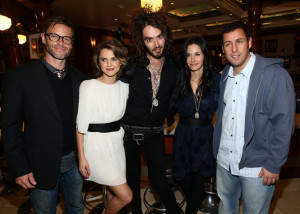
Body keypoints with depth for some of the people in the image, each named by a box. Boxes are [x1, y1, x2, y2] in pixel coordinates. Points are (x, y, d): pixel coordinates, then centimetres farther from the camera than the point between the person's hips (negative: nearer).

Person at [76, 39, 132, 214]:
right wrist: (81, 157, -10)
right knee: (126, 196, -2)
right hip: (96, 146, -5)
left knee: (113, 192, 19)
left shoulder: (124, 87, 2)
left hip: (117, 145, 5)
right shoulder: (88, 86, -13)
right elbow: (80, 125, -10)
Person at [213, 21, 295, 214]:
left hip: (257, 168, -5)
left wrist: (274, 164, -14)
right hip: (224, 162, 6)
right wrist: (216, 148, 11)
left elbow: (284, 124, -15)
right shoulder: (225, 76, 5)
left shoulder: (275, 75, -14)